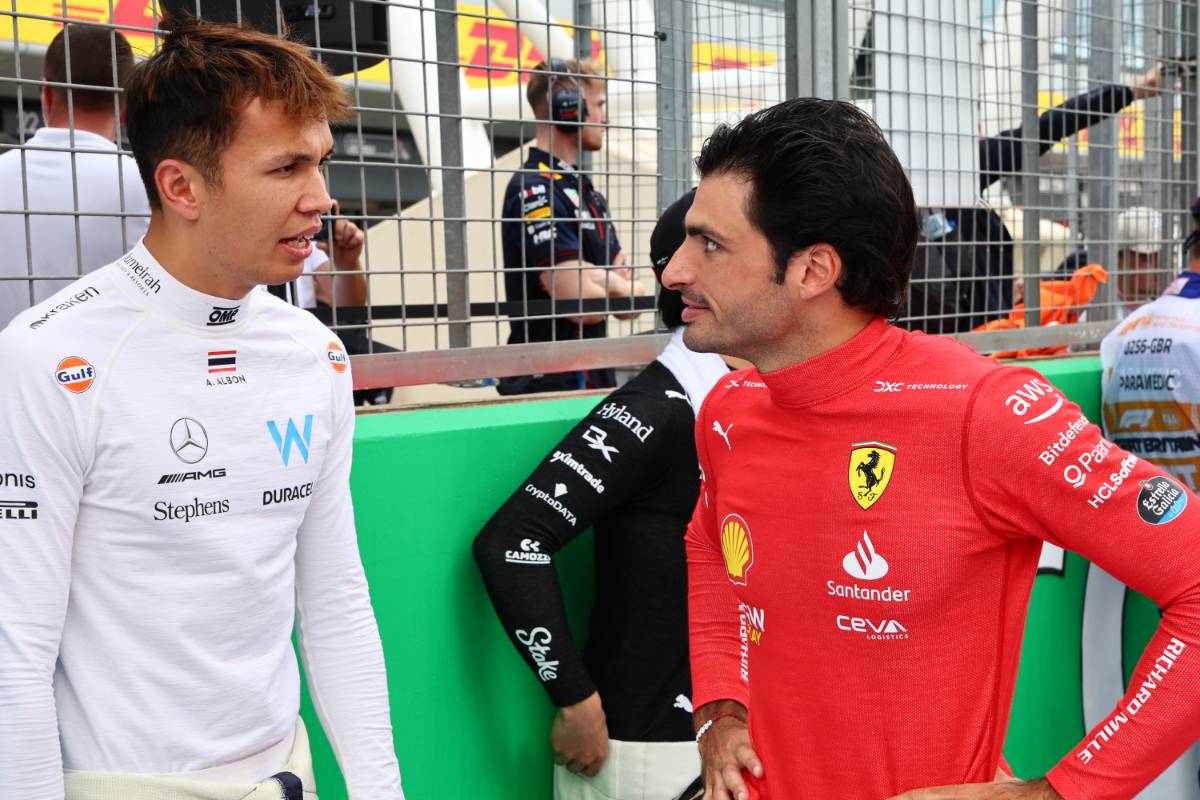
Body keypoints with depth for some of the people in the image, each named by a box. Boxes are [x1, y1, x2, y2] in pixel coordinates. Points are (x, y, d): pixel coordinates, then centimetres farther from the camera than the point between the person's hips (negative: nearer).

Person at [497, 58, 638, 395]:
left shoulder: (586, 191, 16)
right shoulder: (535, 191, -15)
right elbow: (582, 303, -22)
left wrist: (594, 278, -10)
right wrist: (617, 286, 0)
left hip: (594, 377, 9)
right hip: (550, 383, -9)